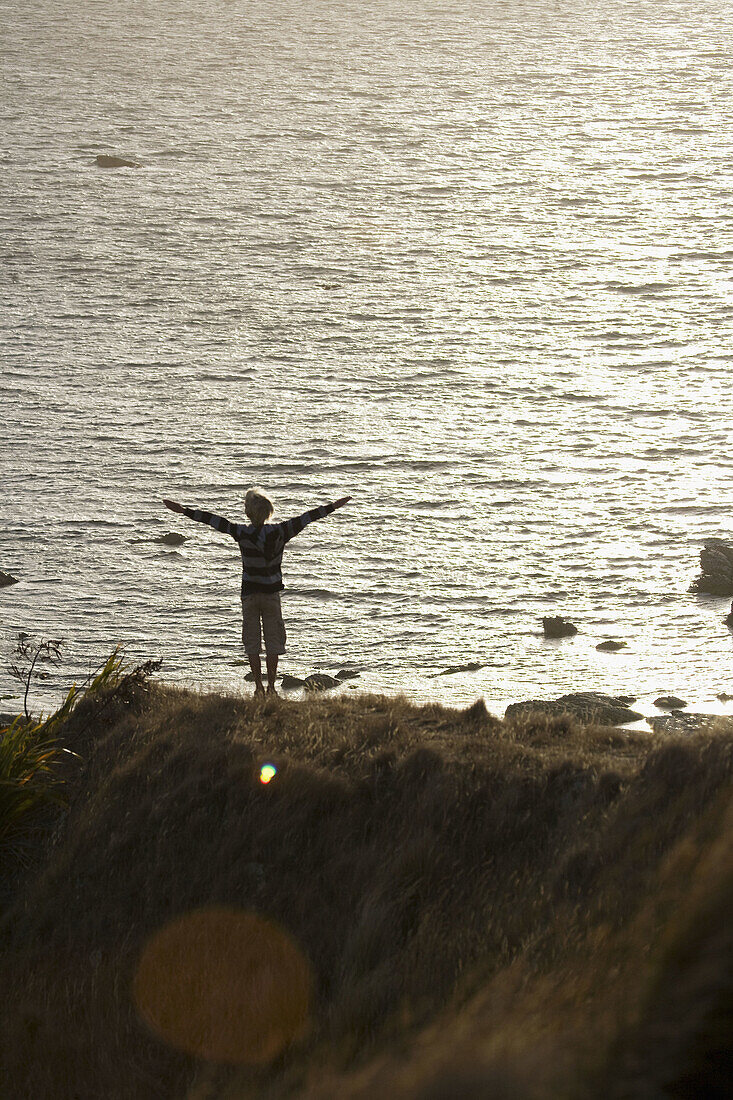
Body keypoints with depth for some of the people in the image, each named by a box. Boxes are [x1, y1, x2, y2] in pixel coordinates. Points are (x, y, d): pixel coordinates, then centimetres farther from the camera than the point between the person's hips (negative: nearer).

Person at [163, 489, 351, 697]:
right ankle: (271, 686, 3)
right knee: (273, 641, 7)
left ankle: (259, 686, 3)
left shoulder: (242, 533, -12)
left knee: (252, 641, 7)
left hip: (250, 594, -1)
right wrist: (333, 506, 5)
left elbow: (214, 520, -11)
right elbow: (306, 518, -2)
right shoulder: (279, 532, -9)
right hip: (272, 593, 1)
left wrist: (184, 510, -8)